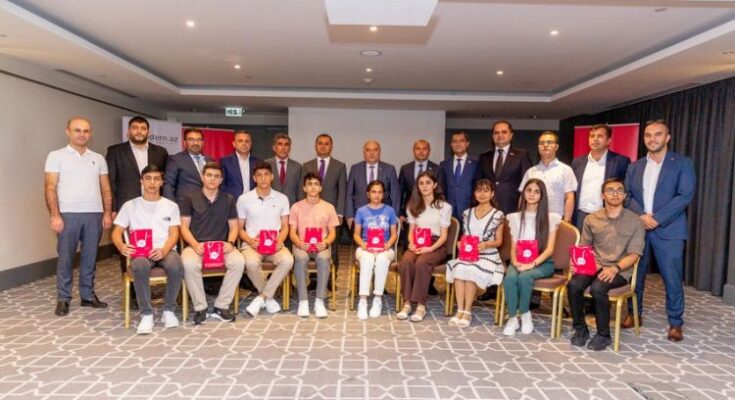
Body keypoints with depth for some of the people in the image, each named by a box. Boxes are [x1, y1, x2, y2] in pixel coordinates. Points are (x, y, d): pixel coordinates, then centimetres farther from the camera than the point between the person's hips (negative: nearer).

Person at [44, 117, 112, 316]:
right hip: (68, 214, -3)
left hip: (94, 214, 3)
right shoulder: (56, 156, 3)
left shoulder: (98, 158, 12)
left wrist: (108, 213, 2)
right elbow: (50, 188, -3)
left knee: (90, 257, 9)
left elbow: (105, 188, 11)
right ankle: (63, 298, 13)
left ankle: (88, 295, 18)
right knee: (65, 257, 3)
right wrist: (55, 215, -11)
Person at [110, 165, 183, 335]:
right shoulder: (130, 205, 13)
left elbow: (174, 234, 3)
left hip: (165, 250, 0)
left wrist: (164, 251, -18)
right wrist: (121, 246, -15)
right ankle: (146, 314, -20)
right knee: (140, 267, -37)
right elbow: (116, 232, 9)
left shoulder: (171, 206, 13)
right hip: (140, 252, 0)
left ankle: (168, 310, -10)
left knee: (176, 267, -35)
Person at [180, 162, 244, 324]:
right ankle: (200, 308, -16)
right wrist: (195, 244, -14)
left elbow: (233, 226, 12)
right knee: (189, 264, -35)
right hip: (196, 245, -1)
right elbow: (184, 227, 4)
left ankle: (221, 307, -15)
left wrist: (230, 242, -9)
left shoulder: (228, 199, 12)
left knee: (239, 262, -29)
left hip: (221, 245, 2)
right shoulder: (190, 199, 7)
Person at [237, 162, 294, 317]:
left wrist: (280, 240, -11)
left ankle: (261, 298, -17)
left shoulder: (282, 198, 8)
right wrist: (249, 240, -13)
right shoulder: (244, 199, 4)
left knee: (288, 260, -32)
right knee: (251, 263, -36)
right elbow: (239, 228, 8)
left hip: (275, 244, 1)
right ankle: (268, 298, -8)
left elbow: (285, 226, 11)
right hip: (251, 244, -1)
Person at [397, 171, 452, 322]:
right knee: (406, 260, -31)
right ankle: (407, 303, -24)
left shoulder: (444, 206, 2)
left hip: (437, 246, -3)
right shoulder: (413, 206, 15)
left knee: (421, 262, -35)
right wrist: (412, 243, -9)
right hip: (417, 245, 3)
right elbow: (411, 231, 13)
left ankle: (421, 305, -26)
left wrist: (431, 248, -19)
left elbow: (444, 235, -3)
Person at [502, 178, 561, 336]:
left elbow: (549, 249, -5)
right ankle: (512, 318, -16)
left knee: (525, 276, -34)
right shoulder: (516, 218, 11)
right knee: (510, 278, -32)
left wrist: (532, 264, -20)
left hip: (542, 263, -2)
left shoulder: (550, 218, 1)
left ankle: (524, 314, -10)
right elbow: (513, 247, 7)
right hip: (519, 262, 2)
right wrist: (515, 262, -14)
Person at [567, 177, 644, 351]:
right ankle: (580, 329, -6)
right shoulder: (591, 219, 9)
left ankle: (603, 335, -11)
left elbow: (634, 254, -4)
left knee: (597, 288, -33)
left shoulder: (635, 221, 1)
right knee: (573, 285, -27)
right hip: (595, 266, 3)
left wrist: (615, 268, -22)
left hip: (620, 270, -3)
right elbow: (583, 247, 13)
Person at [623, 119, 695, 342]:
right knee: (635, 275, 11)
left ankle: (675, 322, 16)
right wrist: (642, 216, -12)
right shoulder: (634, 167, 12)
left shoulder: (683, 163, 1)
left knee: (672, 278, 1)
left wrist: (657, 218, -16)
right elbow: (627, 195, 5)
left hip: (668, 230, -3)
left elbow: (685, 196, -9)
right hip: (637, 229, 4)